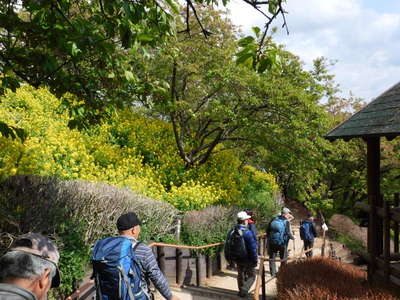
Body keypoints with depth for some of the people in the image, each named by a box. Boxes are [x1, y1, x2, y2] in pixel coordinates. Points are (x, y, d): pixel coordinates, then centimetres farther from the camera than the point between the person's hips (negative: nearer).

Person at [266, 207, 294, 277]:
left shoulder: (274, 219, 5)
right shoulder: (286, 222, -8)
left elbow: (267, 230, 8)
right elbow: (288, 233, -14)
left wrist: (268, 238, 21)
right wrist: (292, 237, 4)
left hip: (272, 242, 3)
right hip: (282, 243, -3)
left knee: (272, 258, 14)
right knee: (284, 259, 14)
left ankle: (273, 273, 14)